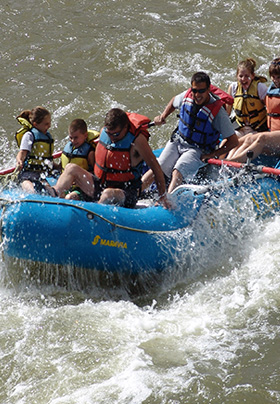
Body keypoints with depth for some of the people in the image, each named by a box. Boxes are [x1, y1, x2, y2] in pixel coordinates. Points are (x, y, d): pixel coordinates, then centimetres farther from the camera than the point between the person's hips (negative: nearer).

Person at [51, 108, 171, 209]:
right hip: (99, 186, 6)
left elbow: (155, 167, -10)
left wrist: (162, 197, -9)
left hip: (126, 194, -6)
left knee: (108, 194, -40)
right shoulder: (104, 131, 1)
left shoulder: (137, 140, -16)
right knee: (72, 168, -9)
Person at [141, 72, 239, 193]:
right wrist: (163, 116, 12)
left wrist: (212, 155, -18)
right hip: (177, 142, 4)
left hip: (197, 150, -4)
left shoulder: (218, 111, -19)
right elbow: (174, 101, 24)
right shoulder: (187, 96, -5)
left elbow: (233, 141, -15)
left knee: (177, 173, -29)